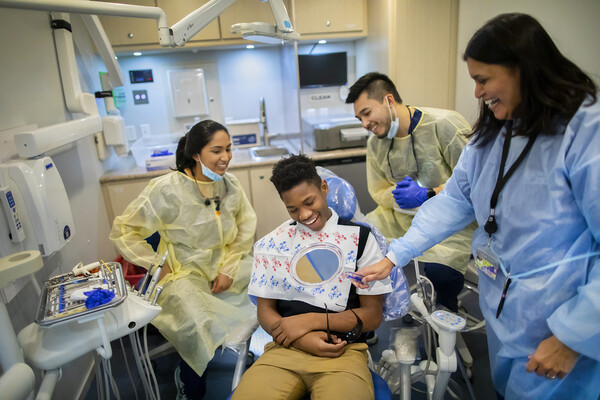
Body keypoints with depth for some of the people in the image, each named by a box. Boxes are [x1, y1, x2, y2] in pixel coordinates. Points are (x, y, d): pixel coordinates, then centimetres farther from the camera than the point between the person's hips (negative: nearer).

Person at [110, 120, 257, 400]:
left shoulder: (231, 184, -1)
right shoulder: (167, 189, -15)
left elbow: (246, 227, 5)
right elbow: (123, 231, -8)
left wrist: (229, 268, -6)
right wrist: (158, 266, -12)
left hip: (225, 265, 5)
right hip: (183, 272, -5)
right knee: (198, 326, -30)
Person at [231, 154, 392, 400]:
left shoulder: (359, 237, 3)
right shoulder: (272, 243, 9)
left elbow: (372, 315, 3)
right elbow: (265, 309, 11)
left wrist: (312, 320, -10)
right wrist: (301, 339, -9)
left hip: (343, 351, -1)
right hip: (284, 350, 2)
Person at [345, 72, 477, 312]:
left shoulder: (444, 124, -16)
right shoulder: (375, 144, 4)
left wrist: (426, 195, -23)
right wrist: (398, 195, -10)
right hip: (401, 217, 6)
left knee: (439, 271, -31)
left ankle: (447, 314, 7)